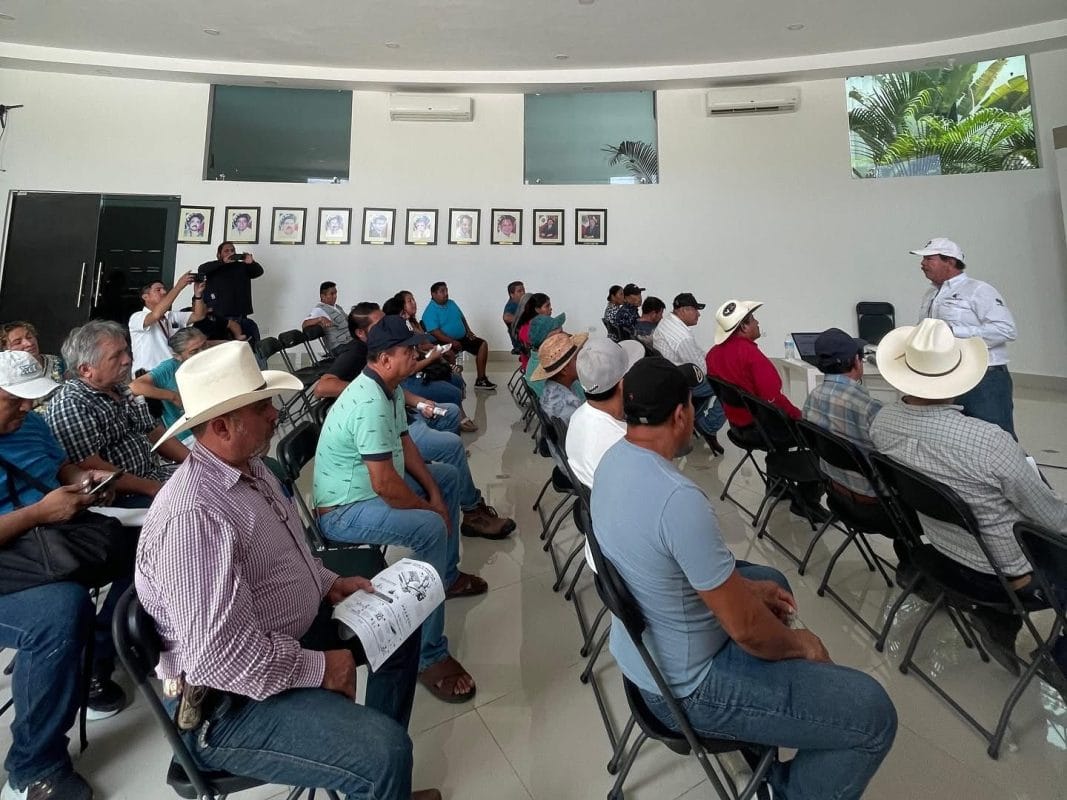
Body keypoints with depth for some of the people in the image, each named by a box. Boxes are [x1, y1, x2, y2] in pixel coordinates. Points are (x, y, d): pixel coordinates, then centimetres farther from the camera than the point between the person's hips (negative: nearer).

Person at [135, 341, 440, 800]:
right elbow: (221, 657, -32)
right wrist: (318, 668, -20)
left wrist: (328, 584, 5)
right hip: (232, 701, -10)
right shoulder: (194, 516, -30)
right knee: (386, 753, -25)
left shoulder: (248, 469, 2)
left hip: (285, 636, 10)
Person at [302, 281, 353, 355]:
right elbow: (304, 325, -18)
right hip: (340, 346, -9)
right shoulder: (319, 309, -4)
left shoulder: (337, 307, 22)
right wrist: (320, 319, -34)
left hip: (352, 340, 9)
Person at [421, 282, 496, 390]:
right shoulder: (430, 312, -12)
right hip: (447, 342, -7)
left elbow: (462, 318, 22)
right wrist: (452, 342, -29)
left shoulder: (451, 303, 13)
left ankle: (481, 379, -2)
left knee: (483, 344, -2)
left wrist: (468, 331, 4)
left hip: (462, 337, 8)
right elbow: (435, 332, -22)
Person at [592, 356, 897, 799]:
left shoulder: (613, 460, -6)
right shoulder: (678, 497, -34)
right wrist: (799, 644, -4)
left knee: (769, 580, 28)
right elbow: (745, 627, -24)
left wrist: (743, 586, 9)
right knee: (873, 713, -5)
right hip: (685, 685, -8)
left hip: (641, 649, 9)